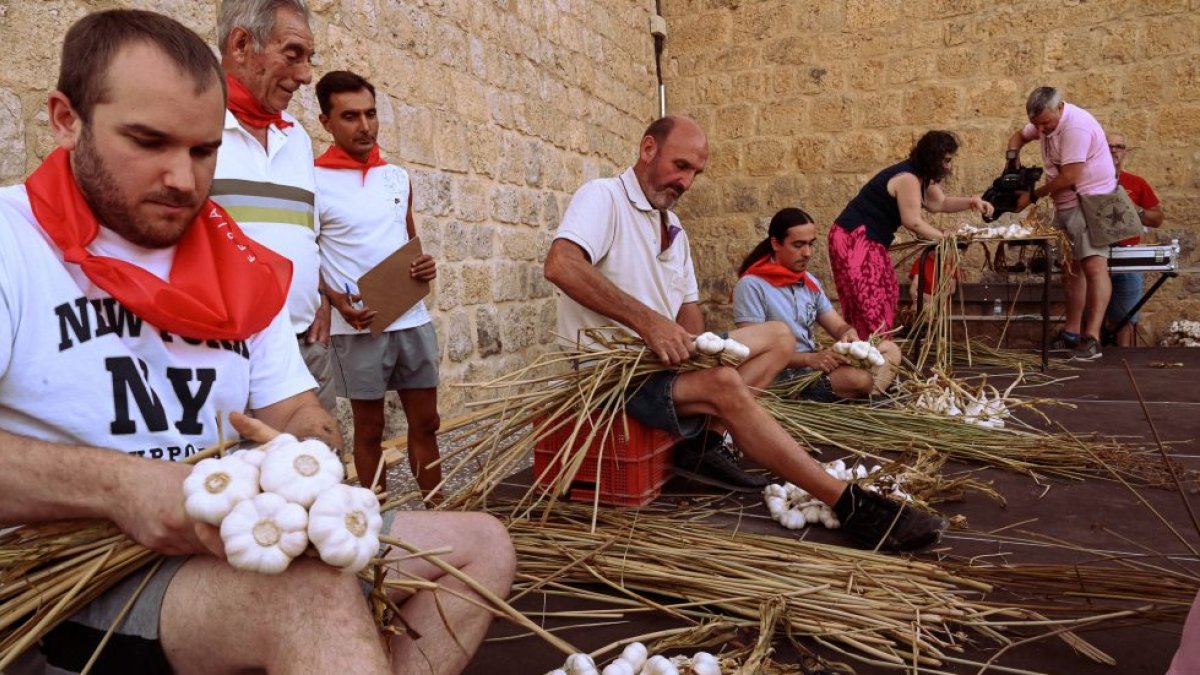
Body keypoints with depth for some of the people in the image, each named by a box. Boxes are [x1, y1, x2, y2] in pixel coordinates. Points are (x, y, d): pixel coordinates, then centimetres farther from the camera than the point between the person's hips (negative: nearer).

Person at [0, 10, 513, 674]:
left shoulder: (241, 267, 11)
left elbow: (299, 412, 9)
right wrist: (115, 484, -29)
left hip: (232, 547, 7)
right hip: (61, 584, -7)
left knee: (480, 545, 2)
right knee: (314, 598, -36)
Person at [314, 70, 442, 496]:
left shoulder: (398, 177, 11)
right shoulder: (315, 181, -5)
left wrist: (424, 265, -2)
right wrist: (337, 301, -18)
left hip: (413, 320, 5)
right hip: (359, 326, -5)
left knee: (426, 421, 10)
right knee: (370, 428, 8)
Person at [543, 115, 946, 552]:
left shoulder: (673, 228, 17)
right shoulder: (603, 197, -10)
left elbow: (689, 311, 15)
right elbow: (560, 266, -30)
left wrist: (693, 345, -10)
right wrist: (647, 320, -34)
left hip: (663, 354, 10)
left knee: (778, 336, 7)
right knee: (724, 385, -32)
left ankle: (702, 435, -14)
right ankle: (849, 506, -25)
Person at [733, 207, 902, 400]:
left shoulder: (810, 282, 13)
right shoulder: (751, 285, -12)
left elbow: (839, 327, 14)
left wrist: (849, 335, -11)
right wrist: (809, 358, -27)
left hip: (816, 367, 9)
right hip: (781, 378, -8)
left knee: (889, 349, -1)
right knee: (858, 378, -29)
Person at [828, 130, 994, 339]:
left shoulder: (921, 176, 13)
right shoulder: (908, 178, -19)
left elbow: (940, 203, 23)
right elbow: (913, 222, -21)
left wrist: (971, 201, 9)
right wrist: (945, 238, -11)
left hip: (868, 240, 11)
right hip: (853, 239, -11)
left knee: (886, 296, 11)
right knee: (869, 301, -12)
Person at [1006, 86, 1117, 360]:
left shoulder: (1076, 126, -23)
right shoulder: (1044, 121, 6)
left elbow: (1069, 178, -24)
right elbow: (1019, 136, 26)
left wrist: (1033, 196, -12)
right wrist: (1013, 158, 5)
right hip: (1065, 204, 10)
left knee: (1093, 265, -18)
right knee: (1071, 268, 10)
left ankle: (1091, 338, -25)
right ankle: (1071, 334, 16)